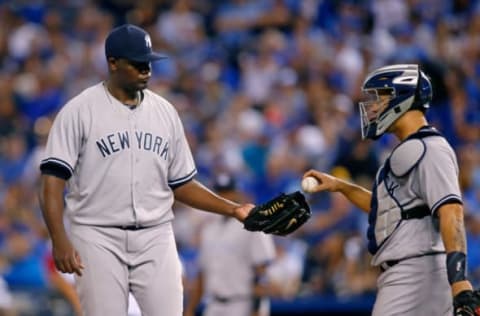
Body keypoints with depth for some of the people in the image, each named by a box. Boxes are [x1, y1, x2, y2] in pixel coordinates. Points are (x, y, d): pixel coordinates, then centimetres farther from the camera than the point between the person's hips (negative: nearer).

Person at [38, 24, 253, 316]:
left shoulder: (165, 112, 11)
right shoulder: (79, 110, -4)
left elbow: (182, 184, 17)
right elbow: (54, 179, -9)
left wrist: (233, 209, 5)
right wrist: (59, 239, -22)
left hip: (155, 238, 4)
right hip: (98, 237, -4)